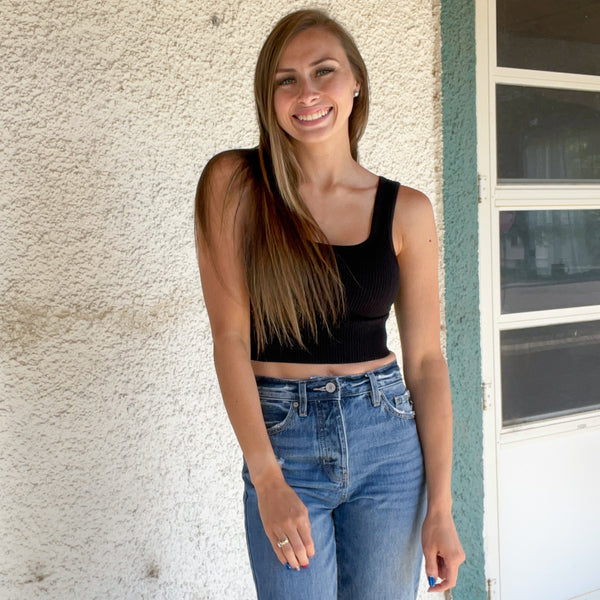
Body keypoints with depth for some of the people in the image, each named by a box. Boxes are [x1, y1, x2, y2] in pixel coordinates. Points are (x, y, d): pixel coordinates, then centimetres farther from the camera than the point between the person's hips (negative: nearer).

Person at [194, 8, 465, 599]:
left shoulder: (405, 210, 0)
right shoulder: (234, 183, -4)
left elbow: (426, 359, 1)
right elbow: (230, 334, -8)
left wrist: (440, 507, -3)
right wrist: (268, 479, -15)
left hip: (389, 441, 2)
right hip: (282, 439, -1)